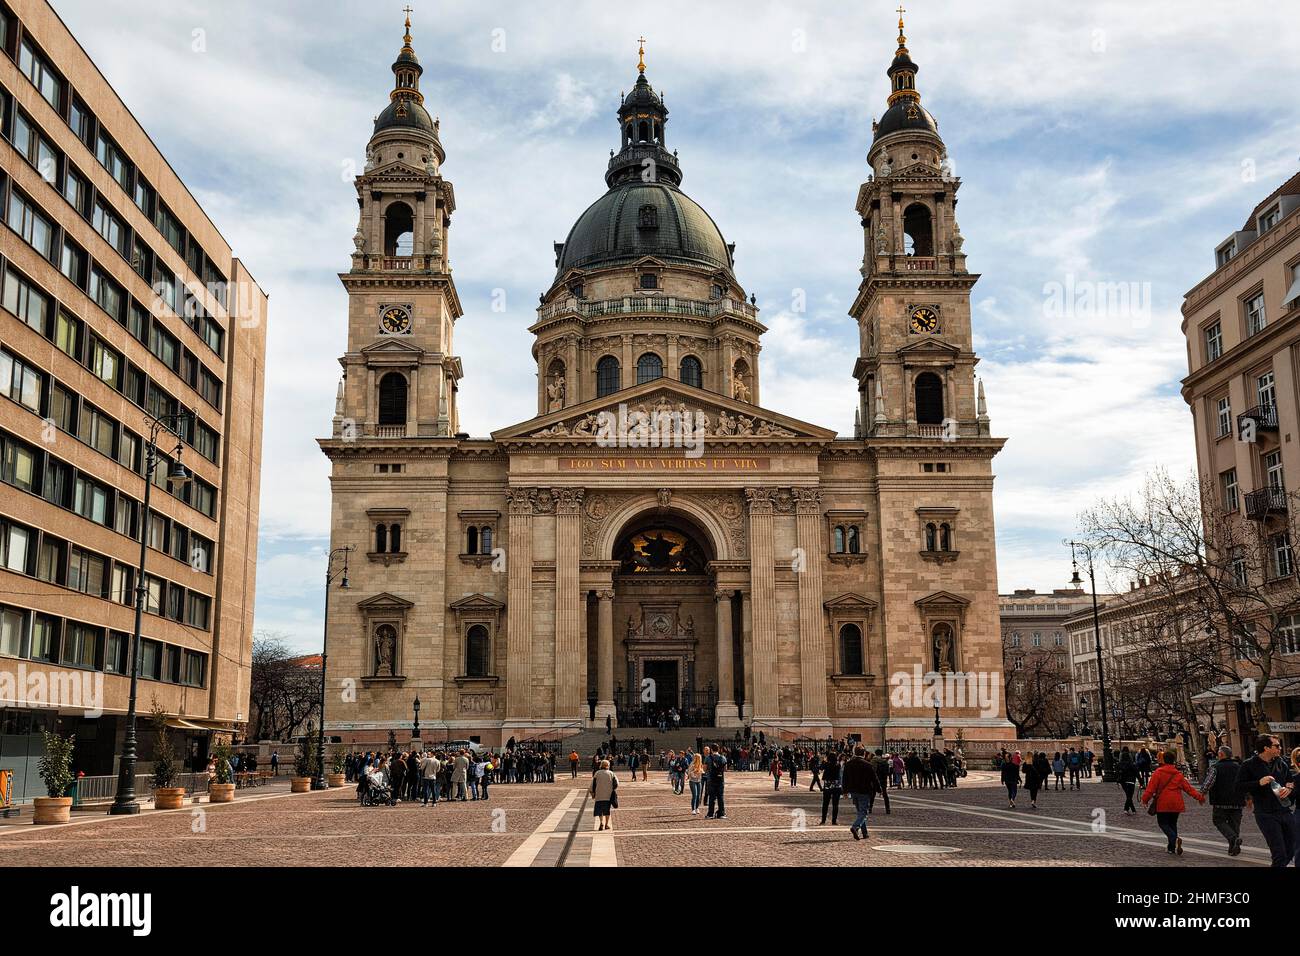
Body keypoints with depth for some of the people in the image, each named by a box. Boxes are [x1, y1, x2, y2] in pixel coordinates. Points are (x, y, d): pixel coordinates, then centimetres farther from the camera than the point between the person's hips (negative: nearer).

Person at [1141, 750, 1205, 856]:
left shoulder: (1158, 772, -5)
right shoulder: (1178, 774, 8)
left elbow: (1151, 787, -10)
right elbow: (1188, 787, 8)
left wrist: (1145, 799, -4)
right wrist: (1199, 796, 16)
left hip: (1163, 803, -4)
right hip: (1176, 804, 4)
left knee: (1163, 823, 2)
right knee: (1173, 823, 16)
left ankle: (1175, 839, -24)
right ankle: (1172, 847, 15)